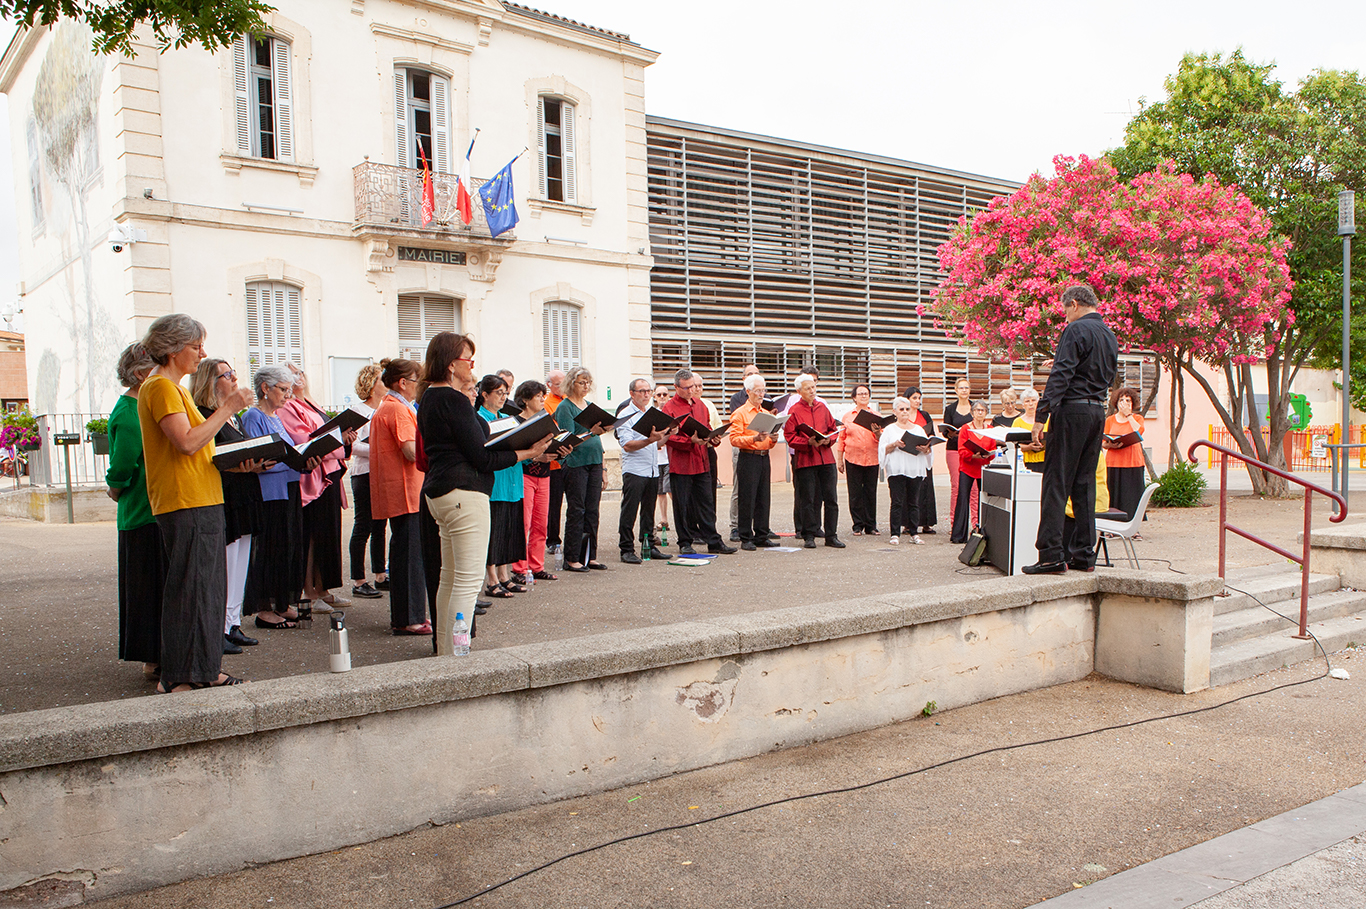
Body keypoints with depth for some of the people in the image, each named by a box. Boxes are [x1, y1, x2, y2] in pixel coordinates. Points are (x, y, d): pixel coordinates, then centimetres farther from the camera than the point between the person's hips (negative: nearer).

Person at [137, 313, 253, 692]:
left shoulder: (171, 387, 22)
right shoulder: (160, 387, -10)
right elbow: (187, 442, -22)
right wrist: (227, 408, -15)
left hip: (201, 503, 10)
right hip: (186, 504, -10)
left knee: (207, 587, 12)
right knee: (189, 588, -6)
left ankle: (203, 671, 19)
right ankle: (180, 678, 0)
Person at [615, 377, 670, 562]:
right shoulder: (625, 416, -5)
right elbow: (627, 445, -15)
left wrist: (667, 434, 2)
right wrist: (650, 439, -26)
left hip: (652, 470, 7)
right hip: (634, 470, -7)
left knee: (649, 511, 11)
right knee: (629, 512, -5)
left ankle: (649, 546, 18)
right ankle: (626, 550, -1)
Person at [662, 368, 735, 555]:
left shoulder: (699, 405, 14)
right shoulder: (669, 407, -6)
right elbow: (668, 437, -13)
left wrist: (713, 438, 0)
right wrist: (691, 440, -24)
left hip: (701, 462, 6)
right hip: (680, 464, -6)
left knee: (707, 502, 8)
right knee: (682, 505, 2)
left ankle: (713, 541, 13)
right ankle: (685, 543, 12)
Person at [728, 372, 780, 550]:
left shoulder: (766, 413, 17)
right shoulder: (740, 413, -4)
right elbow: (734, 439, -12)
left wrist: (773, 439, 0)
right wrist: (755, 438, -22)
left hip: (764, 458, 6)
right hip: (748, 458, -6)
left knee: (763, 498, 8)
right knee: (747, 499, -5)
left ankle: (762, 535, 15)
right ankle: (746, 538, 0)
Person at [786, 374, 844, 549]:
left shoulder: (822, 407, 13)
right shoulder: (794, 410, 0)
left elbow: (833, 428, 17)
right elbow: (791, 437, -5)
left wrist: (828, 439, -3)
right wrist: (809, 442, -19)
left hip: (826, 457, 4)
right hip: (804, 459, -4)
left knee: (831, 498, 3)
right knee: (807, 499, 0)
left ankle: (831, 536, 10)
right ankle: (809, 536, 9)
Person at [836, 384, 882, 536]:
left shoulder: (876, 415, 10)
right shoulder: (847, 416, 9)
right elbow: (841, 439, 11)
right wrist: (839, 460, 8)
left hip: (872, 459, 0)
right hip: (852, 459, 0)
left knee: (871, 492, 1)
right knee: (855, 493, 0)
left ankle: (870, 526, 9)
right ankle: (858, 525, 9)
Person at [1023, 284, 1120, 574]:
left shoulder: (1076, 330, -9)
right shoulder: (1109, 334, 17)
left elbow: (1060, 375, -17)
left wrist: (1041, 415, -18)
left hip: (1072, 410, -8)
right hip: (1098, 411, 8)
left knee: (1056, 483, -6)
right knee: (1084, 484, 10)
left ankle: (1052, 555, -9)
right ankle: (1083, 553, 12)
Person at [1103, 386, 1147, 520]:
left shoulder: (1137, 418, 13)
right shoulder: (1110, 421, 15)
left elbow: (1139, 431, -11)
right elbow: (1102, 443, 8)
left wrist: (1128, 414, -5)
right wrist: (1110, 445, -15)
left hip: (1133, 463, -1)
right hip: (1114, 463, 1)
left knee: (1132, 497, -8)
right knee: (1115, 497, -4)